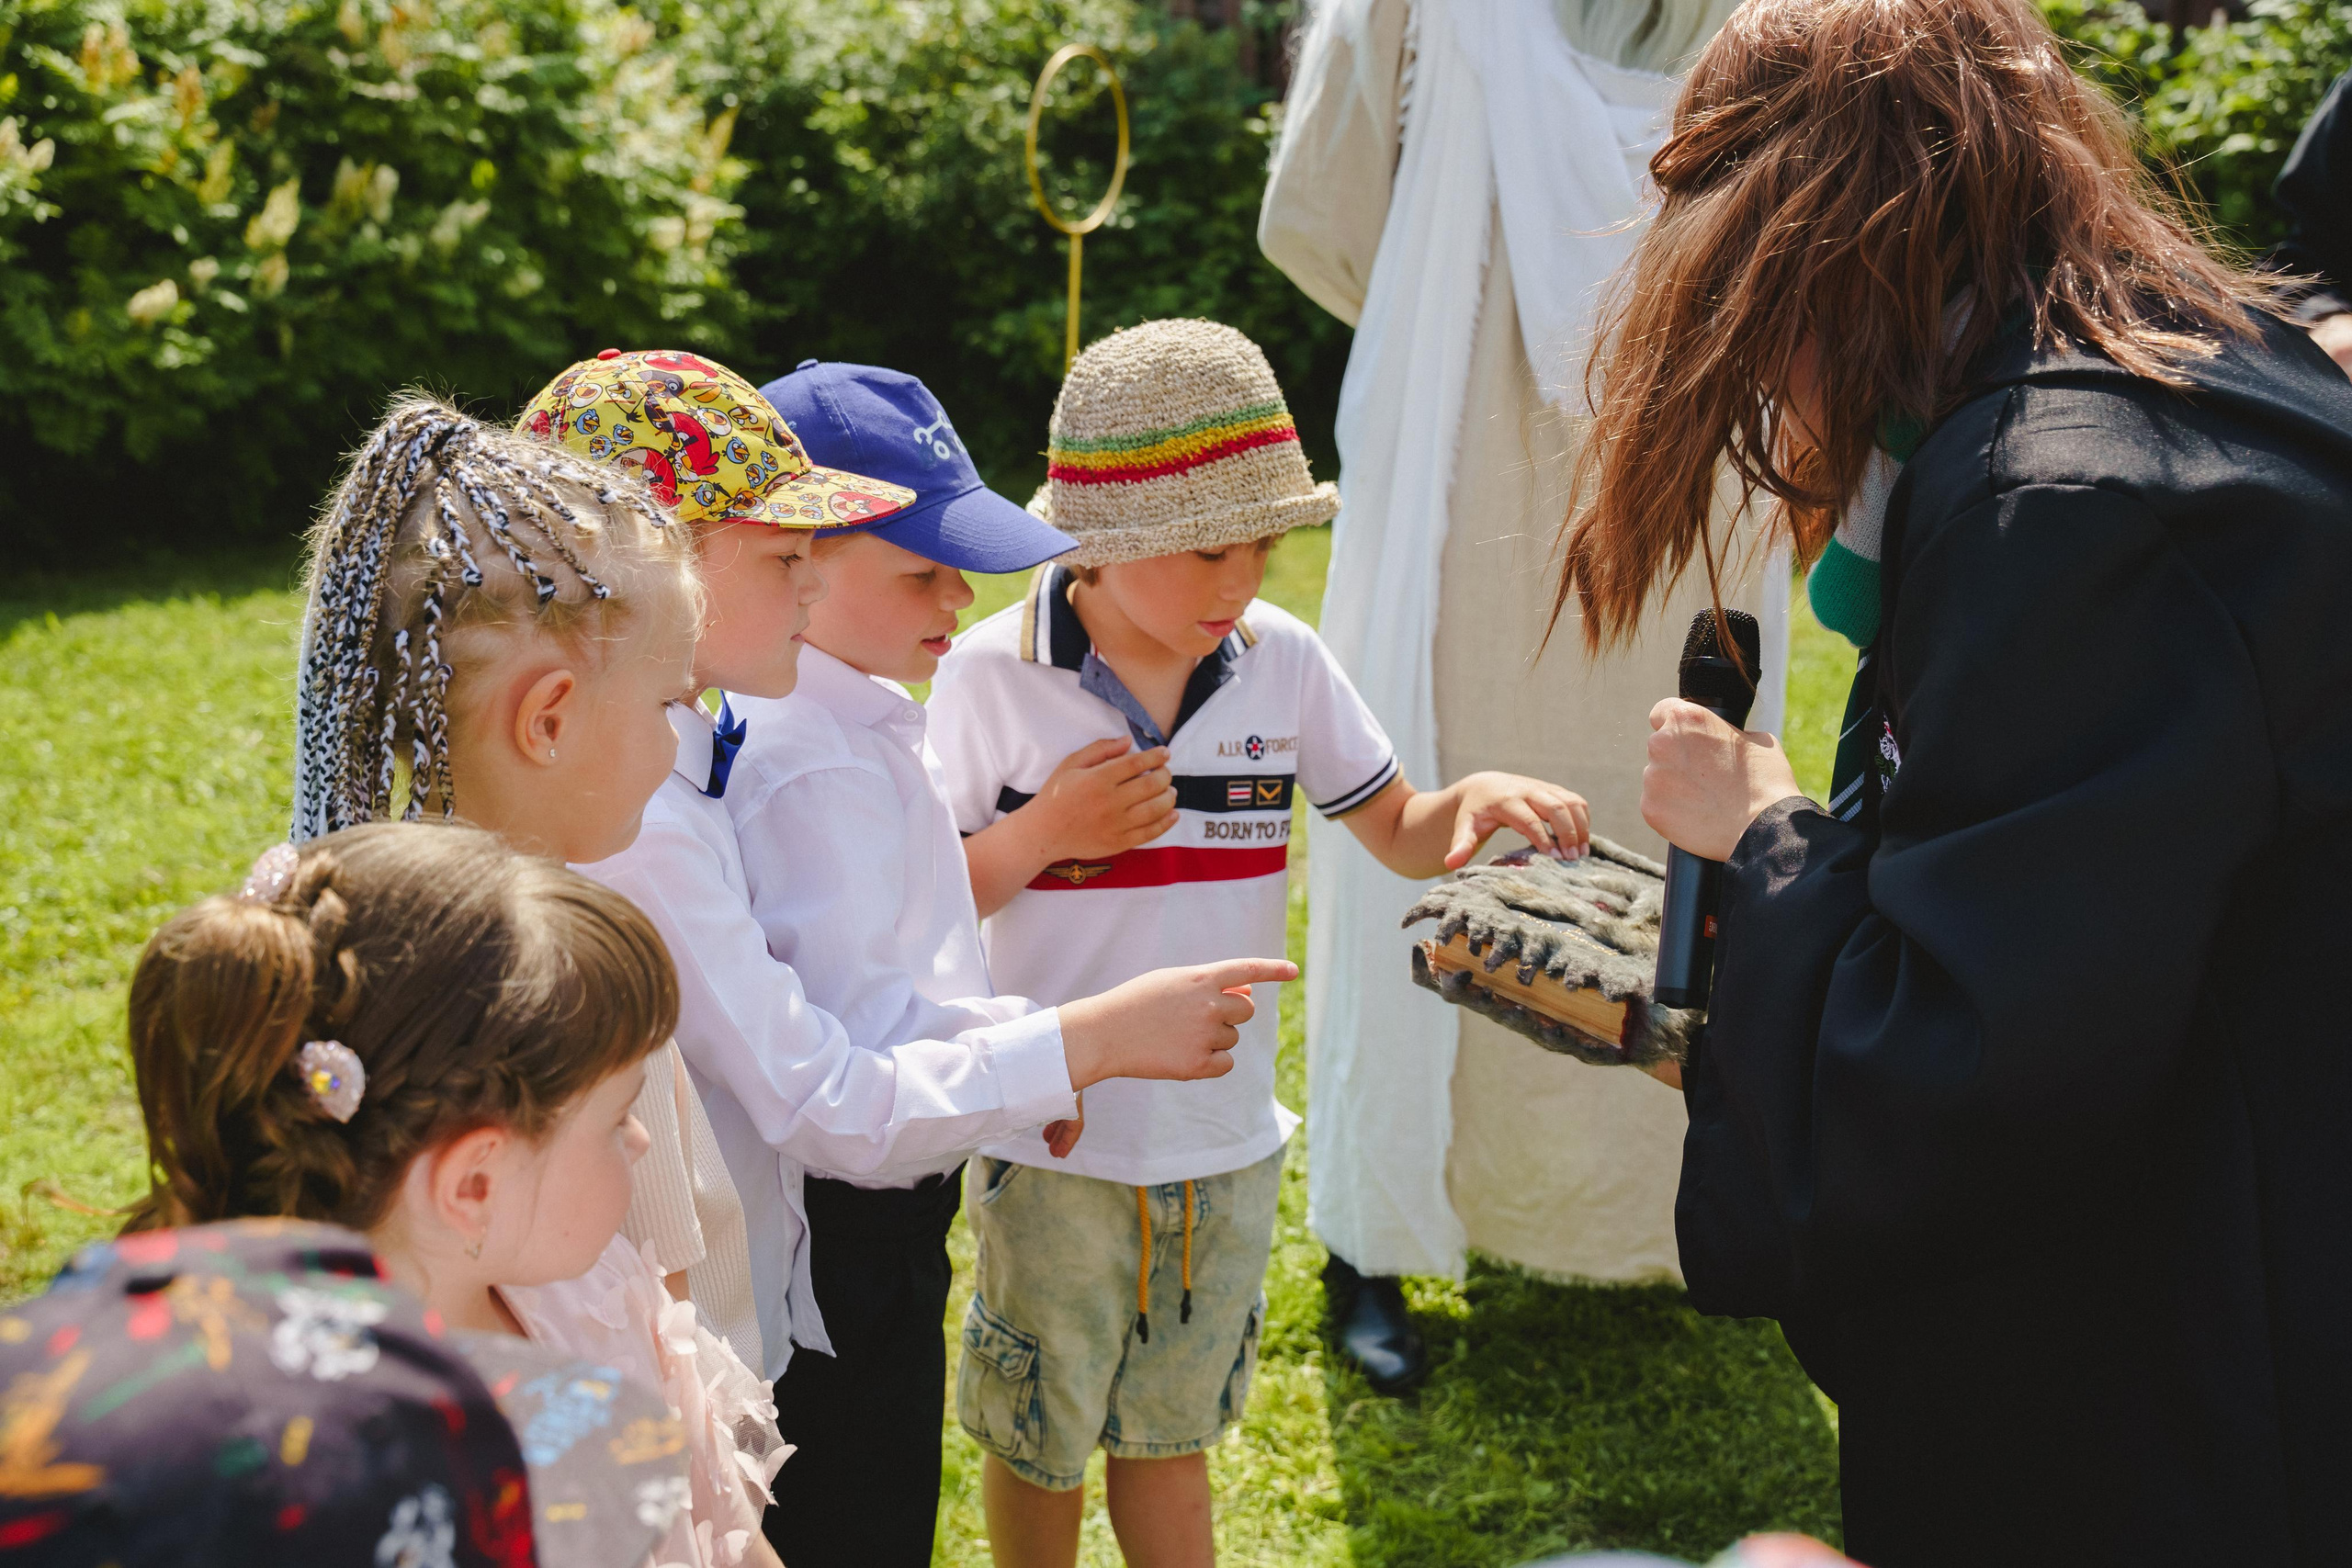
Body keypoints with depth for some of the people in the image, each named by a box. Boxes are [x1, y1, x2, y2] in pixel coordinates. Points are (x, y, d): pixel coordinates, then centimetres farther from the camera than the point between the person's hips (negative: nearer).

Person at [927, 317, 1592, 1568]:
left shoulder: (1282, 661, -4)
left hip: (1224, 1136, 3)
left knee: (1169, 1430, 21)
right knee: (1037, 1439, 16)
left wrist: (1478, 800, -17)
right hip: (1054, 1137, -3)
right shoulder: (993, 676, -13)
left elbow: (1398, 833, 4)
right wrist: (1043, 832, -24)